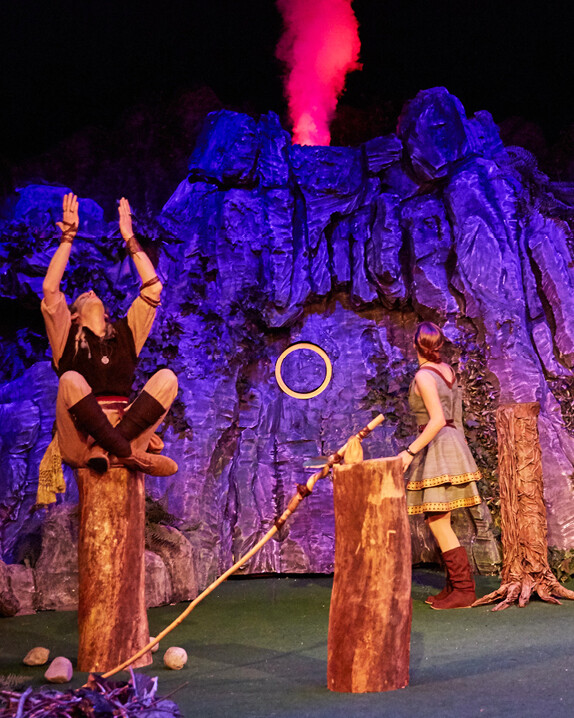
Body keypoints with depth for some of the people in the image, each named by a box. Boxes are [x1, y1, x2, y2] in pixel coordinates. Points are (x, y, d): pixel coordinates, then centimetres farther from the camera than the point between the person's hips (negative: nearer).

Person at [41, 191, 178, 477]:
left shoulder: (125, 334, 21)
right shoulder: (67, 337, 16)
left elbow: (153, 288, 14)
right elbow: (50, 289, 1)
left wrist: (130, 239, 15)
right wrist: (68, 236, 2)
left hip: (126, 427, 2)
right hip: (79, 441, -2)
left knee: (166, 377, -20)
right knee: (71, 380, -31)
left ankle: (105, 451, -29)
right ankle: (128, 454, -33)